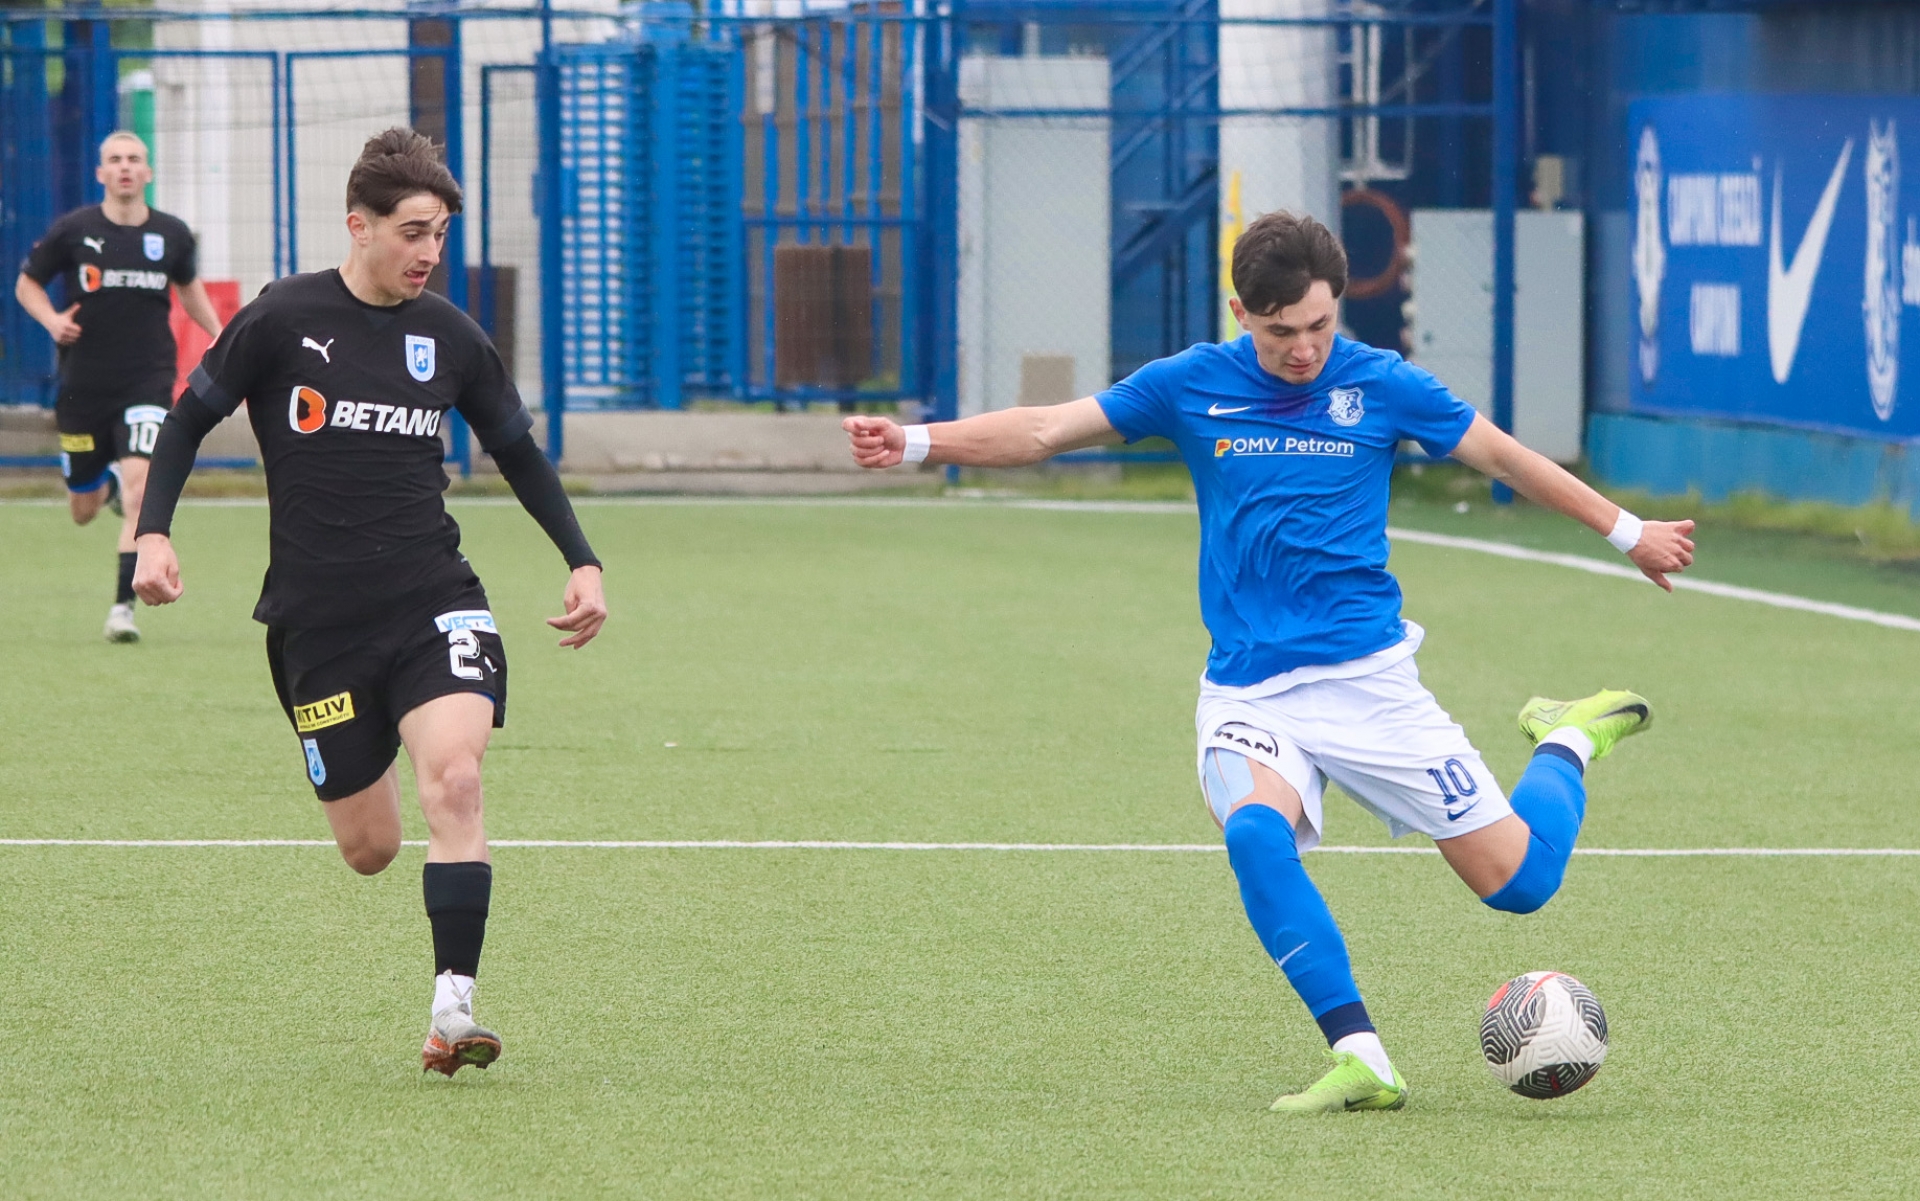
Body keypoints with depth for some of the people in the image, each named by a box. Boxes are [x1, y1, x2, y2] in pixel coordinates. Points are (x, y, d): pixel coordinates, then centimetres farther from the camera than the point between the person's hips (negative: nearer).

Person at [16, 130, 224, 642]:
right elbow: (26, 283, 8)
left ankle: (123, 605, -19)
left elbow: (188, 286, 23)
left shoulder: (171, 234, 2)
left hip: (148, 381, 0)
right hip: (84, 384, 0)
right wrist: (51, 319, -12)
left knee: (138, 484, -23)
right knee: (83, 512, 10)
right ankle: (107, 480, 50)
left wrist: (219, 336, 12)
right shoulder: (71, 231, -5)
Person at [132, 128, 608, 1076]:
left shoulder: (449, 337, 3)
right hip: (316, 621, -1)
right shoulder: (281, 320, -6)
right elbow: (190, 417, 4)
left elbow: (518, 452, 17)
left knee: (454, 781, -24)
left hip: (434, 604, 1)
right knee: (368, 849, 4)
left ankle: (452, 1009, -24)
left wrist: (582, 562, 12)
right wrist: (154, 533, -8)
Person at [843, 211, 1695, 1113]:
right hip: (1248, 692, 0)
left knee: (1519, 880, -3)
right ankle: (1360, 1061, -30)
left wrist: (1627, 532, 18)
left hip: (1367, 676, 0)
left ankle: (1570, 740, 31)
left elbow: (1506, 457, 11)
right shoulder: (1192, 386, 1)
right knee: (1255, 833, -33)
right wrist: (914, 443, -8)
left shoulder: (1381, 385, -1)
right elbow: (1044, 431, 3)